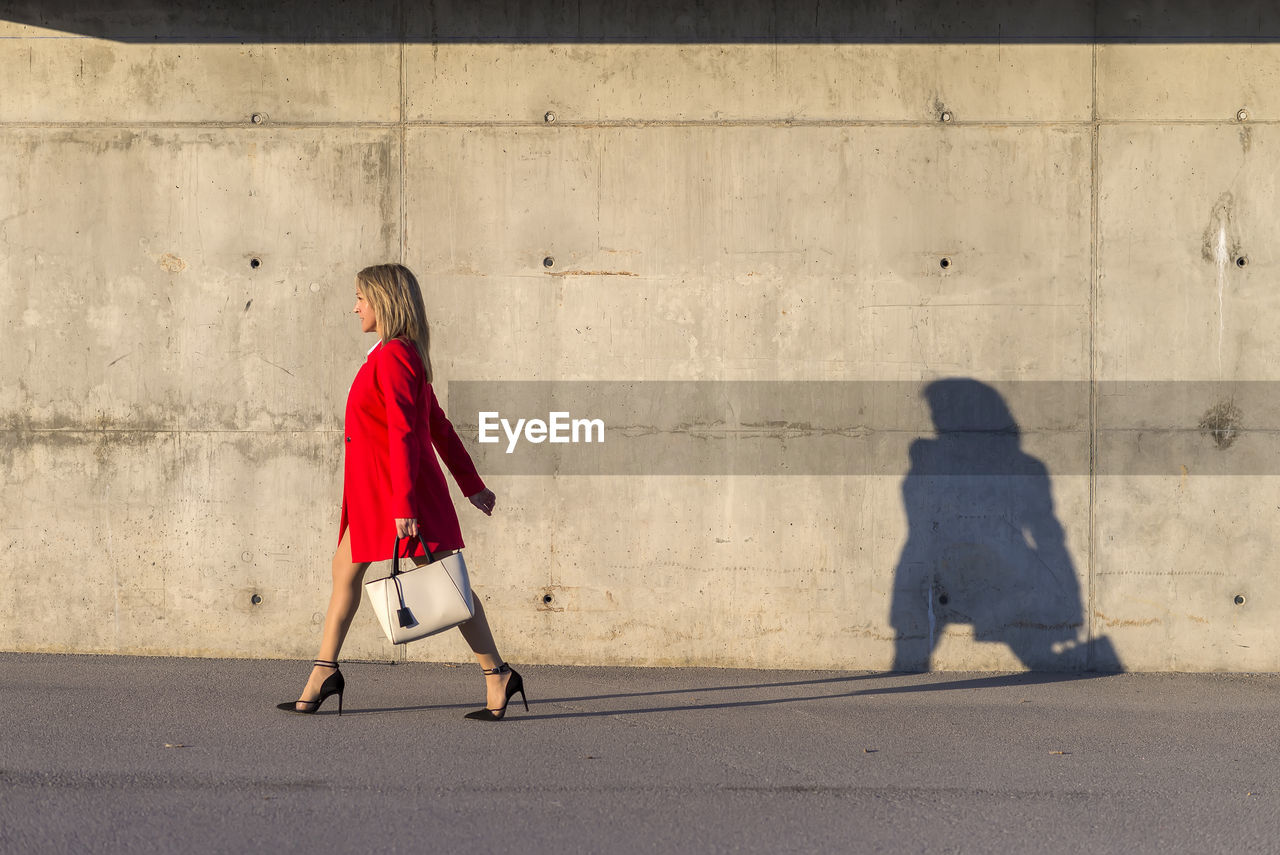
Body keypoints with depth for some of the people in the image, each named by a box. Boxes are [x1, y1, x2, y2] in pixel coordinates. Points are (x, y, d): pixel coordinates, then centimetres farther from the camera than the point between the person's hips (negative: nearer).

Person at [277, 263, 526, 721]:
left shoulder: (393, 357, -16)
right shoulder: (402, 355, 14)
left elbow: (404, 433, -22)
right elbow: (439, 427, 18)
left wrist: (404, 504, -25)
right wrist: (472, 485, 21)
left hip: (399, 488, -10)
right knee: (345, 570, 10)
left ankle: (497, 676, 2)